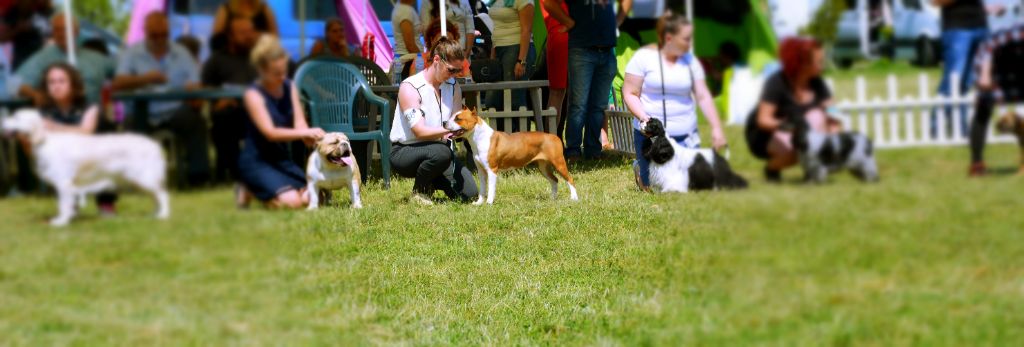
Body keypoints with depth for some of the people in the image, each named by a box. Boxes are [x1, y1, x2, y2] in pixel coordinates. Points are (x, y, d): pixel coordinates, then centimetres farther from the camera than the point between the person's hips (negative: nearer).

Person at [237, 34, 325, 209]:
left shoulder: (289, 87, 4)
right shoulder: (254, 94, -15)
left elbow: (300, 124, -4)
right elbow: (270, 132, -25)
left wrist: (313, 137, -27)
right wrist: (305, 132, -37)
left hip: (282, 158, 7)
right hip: (256, 161, -7)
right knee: (291, 201, -26)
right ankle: (248, 191, 2)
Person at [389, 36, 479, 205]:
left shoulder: (453, 87, 2)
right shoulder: (410, 88, -19)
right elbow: (420, 132, -26)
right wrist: (450, 129, -40)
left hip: (438, 148, 6)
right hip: (403, 152, -6)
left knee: (469, 193, -12)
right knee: (441, 152, -38)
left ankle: (431, 181, 18)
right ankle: (418, 191, -9)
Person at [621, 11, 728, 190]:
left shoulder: (690, 61, 6)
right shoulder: (644, 57, -4)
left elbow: (703, 96, 4)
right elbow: (630, 93, -4)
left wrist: (716, 128, -5)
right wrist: (644, 117, -19)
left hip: (685, 135, 3)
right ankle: (640, 168, 34)